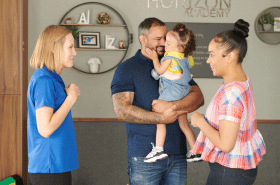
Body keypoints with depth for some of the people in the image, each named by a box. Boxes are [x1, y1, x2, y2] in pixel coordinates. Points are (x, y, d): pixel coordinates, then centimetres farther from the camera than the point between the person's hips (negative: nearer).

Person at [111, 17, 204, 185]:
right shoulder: (127, 69, 0)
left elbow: (198, 97, 3)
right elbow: (122, 110, -12)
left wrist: (172, 107, -16)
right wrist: (162, 118, -16)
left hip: (177, 155, 4)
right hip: (144, 157, -4)